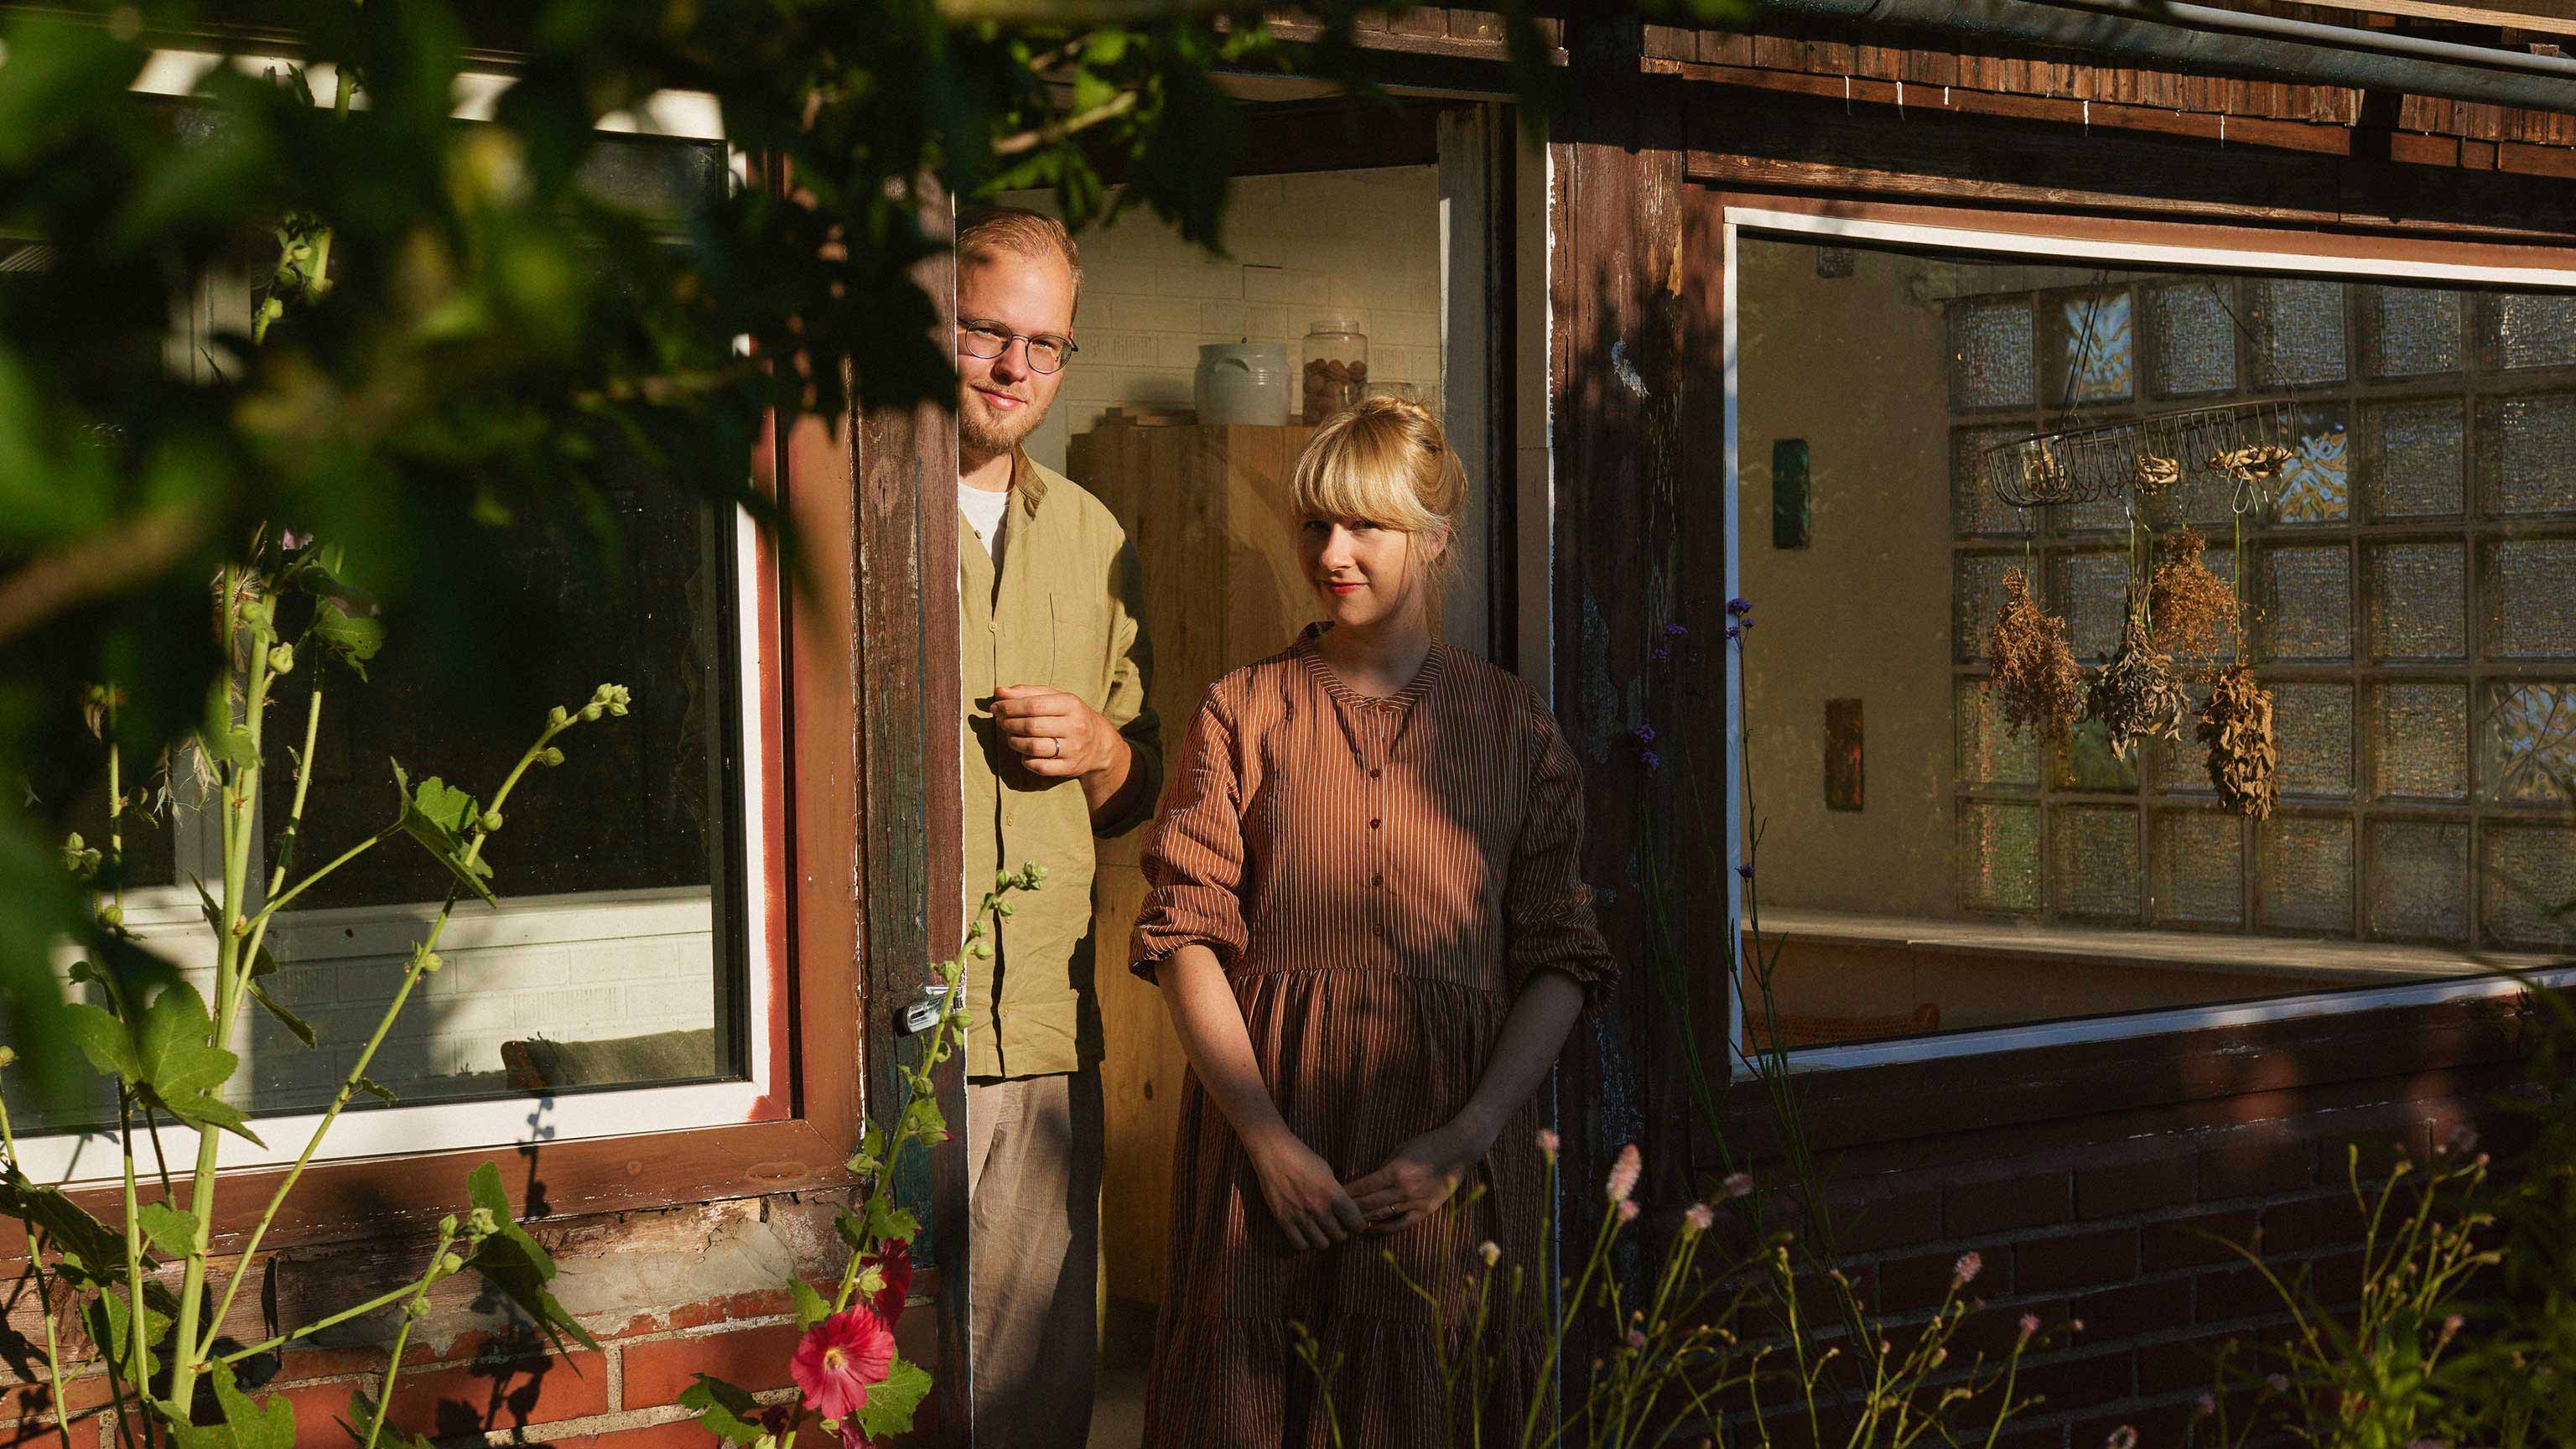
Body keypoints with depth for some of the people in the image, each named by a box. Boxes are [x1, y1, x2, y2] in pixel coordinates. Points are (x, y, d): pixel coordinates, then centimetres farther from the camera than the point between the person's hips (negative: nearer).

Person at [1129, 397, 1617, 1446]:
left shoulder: (1513, 726, 5)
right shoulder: (1243, 713, 4)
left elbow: (1559, 962, 2)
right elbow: (1185, 937, -2)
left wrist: (1468, 1137, -11)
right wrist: (1267, 1138, -12)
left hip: (1453, 1140, 0)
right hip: (1267, 1126, 0)